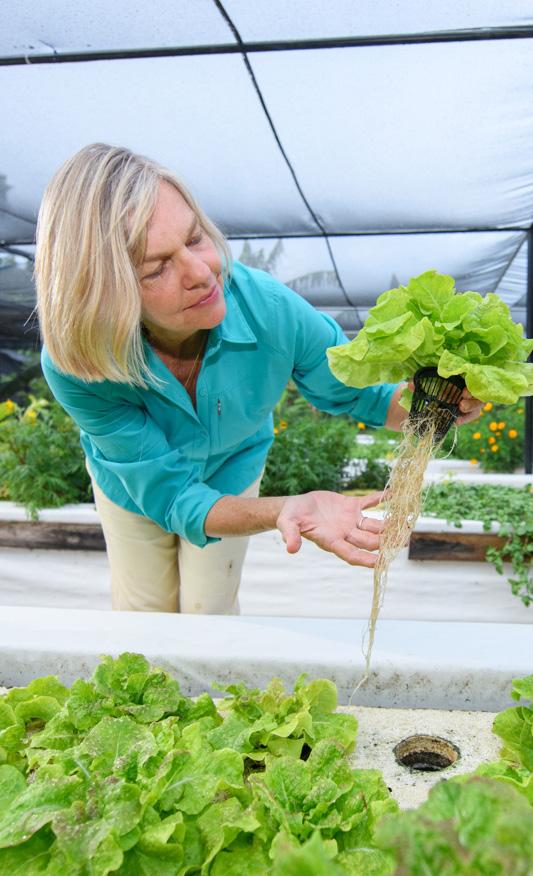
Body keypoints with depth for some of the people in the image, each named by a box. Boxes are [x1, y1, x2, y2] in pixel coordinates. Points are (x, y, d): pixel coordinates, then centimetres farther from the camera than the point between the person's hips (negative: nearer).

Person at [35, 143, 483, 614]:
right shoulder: (75, 366, -38)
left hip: (231, 474, 1)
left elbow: (354, 393, -17)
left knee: (212, 611, 21)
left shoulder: (272, 309, -36)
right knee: (143, 613, 24)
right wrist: (285, 509, -53)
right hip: (134, 487, 0)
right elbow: (171, 495, -34)